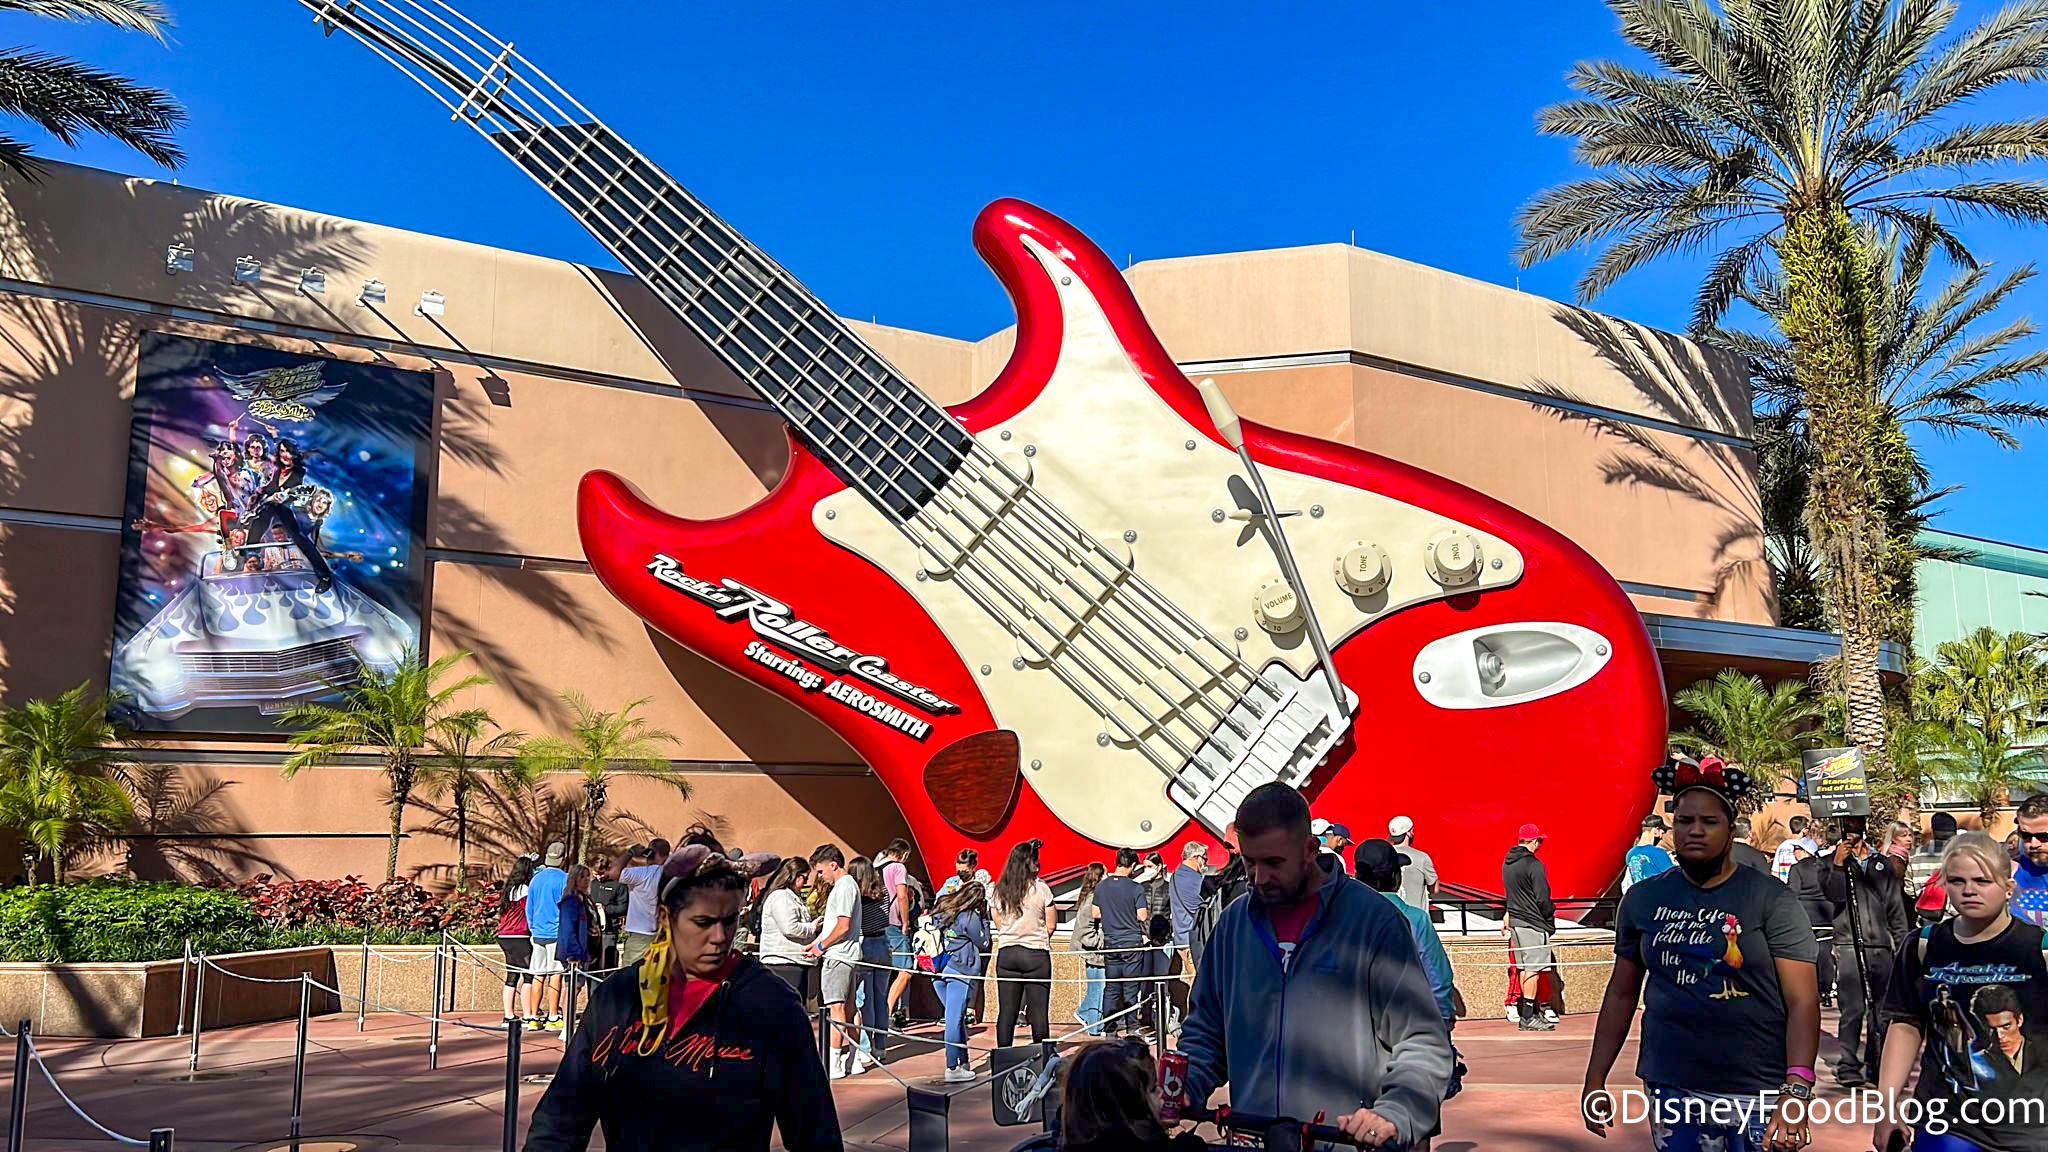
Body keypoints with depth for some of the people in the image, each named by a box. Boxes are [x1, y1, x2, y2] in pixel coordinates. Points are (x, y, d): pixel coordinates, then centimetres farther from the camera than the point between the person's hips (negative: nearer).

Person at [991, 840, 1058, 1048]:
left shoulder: (1000, 890, 3)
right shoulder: (1041, 888, -8)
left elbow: (999, 925, 12)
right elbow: (1051, 925, -4)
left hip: (1006, 953, 4)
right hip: (1036, 954, -4)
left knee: (1006, 1011, 7)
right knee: (1038, 1011, 2)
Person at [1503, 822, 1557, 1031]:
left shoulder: (1507, 862, 11)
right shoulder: (1533, 864, -15)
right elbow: (1542, 898, -14)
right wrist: (1550, 919, -1)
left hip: (1514, 920, 8)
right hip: (1533, 922, -8)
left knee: (1524, 968, 13)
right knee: (1533, 969, -6)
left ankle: (1530, 1012, 19)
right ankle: (1527, 1016, -7)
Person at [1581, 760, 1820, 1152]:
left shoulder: (1771, 899, -4)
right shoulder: (1642, 900, 6)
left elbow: (1802, 1002, -9)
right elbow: (1621, 993, 12)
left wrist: (1796, 1091, -20)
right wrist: (1595, 1079, 8)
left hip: (1757, 1096, -2)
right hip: (1670, 1089, 3)